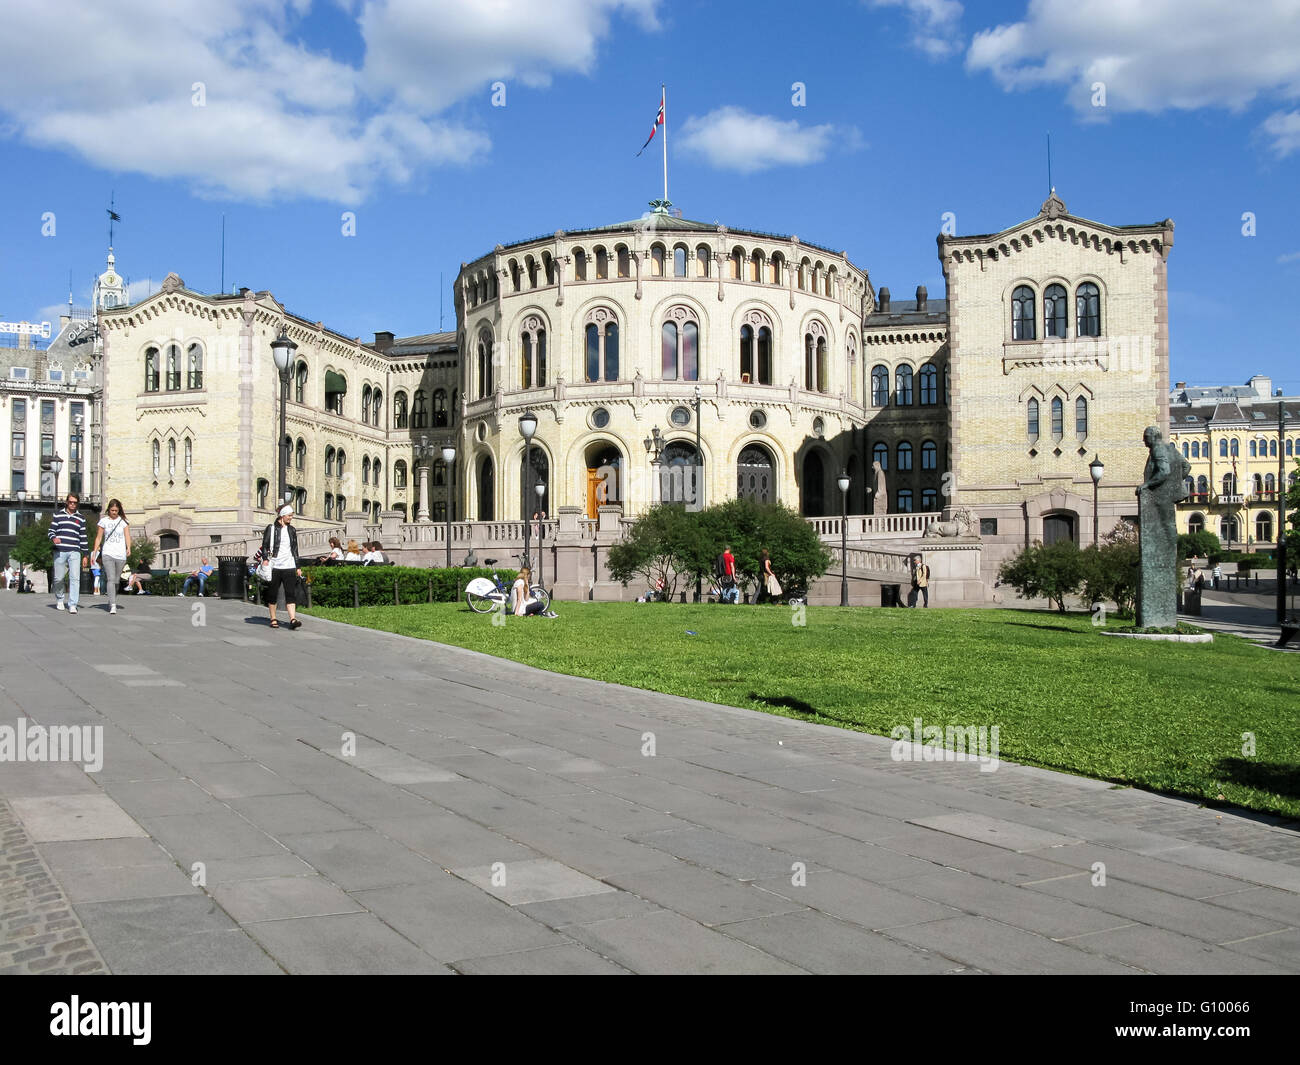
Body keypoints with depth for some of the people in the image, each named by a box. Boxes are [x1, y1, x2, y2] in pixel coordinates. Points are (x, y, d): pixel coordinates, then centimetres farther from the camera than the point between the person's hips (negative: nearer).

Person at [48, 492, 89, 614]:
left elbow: (83, 537, 14)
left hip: (74, 552, 0)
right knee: (58, 578, 4)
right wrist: (54, 538, -16)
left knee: (75, 578, -12)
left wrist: (85, 555, 10)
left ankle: (72, 605, -12)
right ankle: (59, 599, 30)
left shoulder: (81, 518, 13)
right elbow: (51, 531, 9)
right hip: (60, 552, 0)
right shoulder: (57, 516, 10)